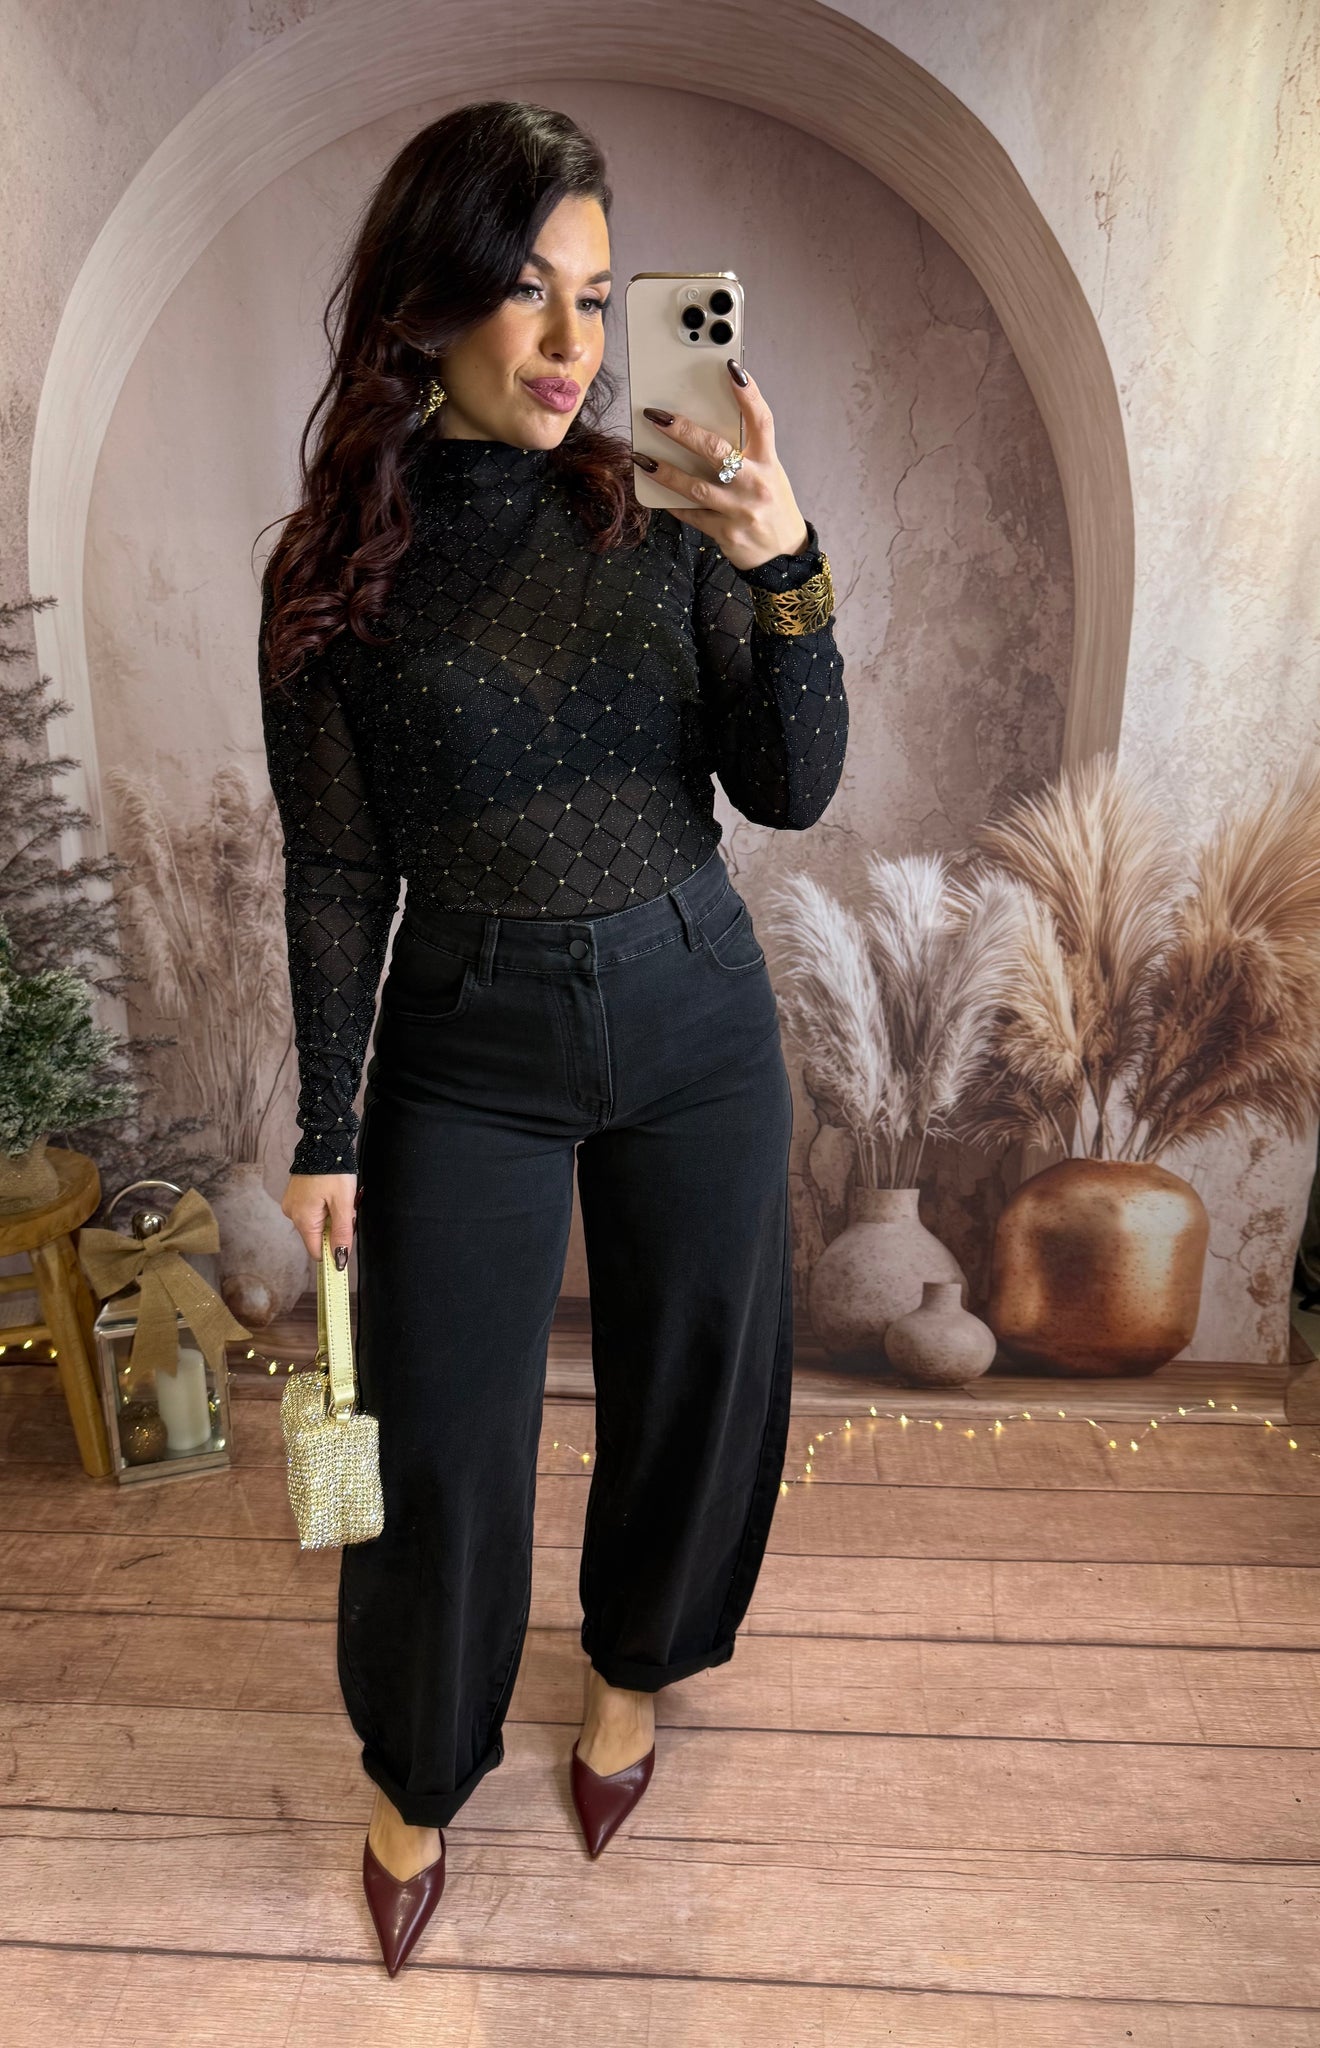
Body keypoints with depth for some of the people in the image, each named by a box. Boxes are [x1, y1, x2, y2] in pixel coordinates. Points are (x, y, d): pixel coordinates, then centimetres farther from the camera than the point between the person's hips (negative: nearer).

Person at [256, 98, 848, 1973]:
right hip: (469, 1048, -1)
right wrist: (329, 1134, -1)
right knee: (442, 1443, 7)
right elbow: (336, 873, -3)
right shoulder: (337, 566, -6)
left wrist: (789, 578, -22)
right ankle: (420, 1775, 39)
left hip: (696, 1020, 2)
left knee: (697, 1374, 16)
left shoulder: (664, 512, -3)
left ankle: (634, 1670, 48)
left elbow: (792, 794, -6)